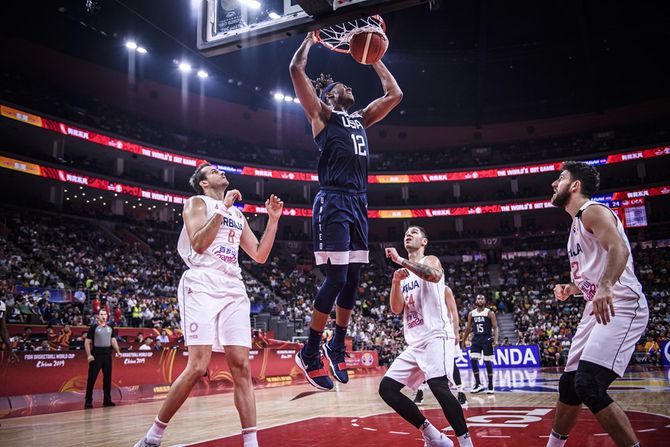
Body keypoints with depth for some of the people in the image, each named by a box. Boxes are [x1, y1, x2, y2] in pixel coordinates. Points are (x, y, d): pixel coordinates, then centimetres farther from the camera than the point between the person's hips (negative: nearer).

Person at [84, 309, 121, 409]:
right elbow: (87, 342, -6)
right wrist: (89, 355, -15)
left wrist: (118, 351, 1)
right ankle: (88, 401, 4)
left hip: (107, 354, 5)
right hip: (96, 355, -5)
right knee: (92, 378, -2)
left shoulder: (110, 327, 11)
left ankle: (107, 400, 16)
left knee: (108, 377, 8)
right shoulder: (94, 327, -4)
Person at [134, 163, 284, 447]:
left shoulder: (238, 215, 25)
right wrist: (223, 208, -10)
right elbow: (198, 244, -10)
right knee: (198, 366, -14)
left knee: (241, 367, -3)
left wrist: (273, 220, 15)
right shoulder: (197, 203, 7)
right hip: (203, 286, -6)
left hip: (234, 290, 6)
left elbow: (260, 255, 21)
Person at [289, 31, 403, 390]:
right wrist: (311, 39, 14)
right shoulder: (322, 114, 7)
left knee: (352, 279, 9)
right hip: (333, 201, -7)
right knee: (336, 278, -10)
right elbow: (296, 70, -2)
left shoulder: (361, 118, 25)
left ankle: (337, 347, 23)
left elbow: (394, 94, 31)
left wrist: (374, 58, 32)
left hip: (358, 203, 7)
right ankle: (309, 354, 2)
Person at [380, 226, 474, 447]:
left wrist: (400, 260, -23)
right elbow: (396, 309, 10)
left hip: (435, 336, -8)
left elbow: (435, 275, -24)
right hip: (414, 343, 8)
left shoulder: (430, 260, 4)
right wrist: (396, 282, -6)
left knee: (438, 387, -28)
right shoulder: (404, 274, 23)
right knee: (386, 388, -1)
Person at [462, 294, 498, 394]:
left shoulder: (490, 313, -5)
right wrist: (463, 340, 13)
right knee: (473, 360, -7)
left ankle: (490, 386, 9)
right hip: (476, 339, 4)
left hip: (487, 339, -4)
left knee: (488, 362, -1)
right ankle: (478, 384, 2)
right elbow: (468, 328, 15)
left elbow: (495, 327, -8)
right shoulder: (471, 313, 7)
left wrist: (495, 340, -21)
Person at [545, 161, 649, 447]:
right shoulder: (578, 223, 22)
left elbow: (619, 249, -27)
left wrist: (605, 287, -43)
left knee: (588, 386, -22)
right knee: (569, 384, 15)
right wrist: (571, 289, 14)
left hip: (619, 306, -10)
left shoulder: (592, 211, -7)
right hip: (598, 308, 10)